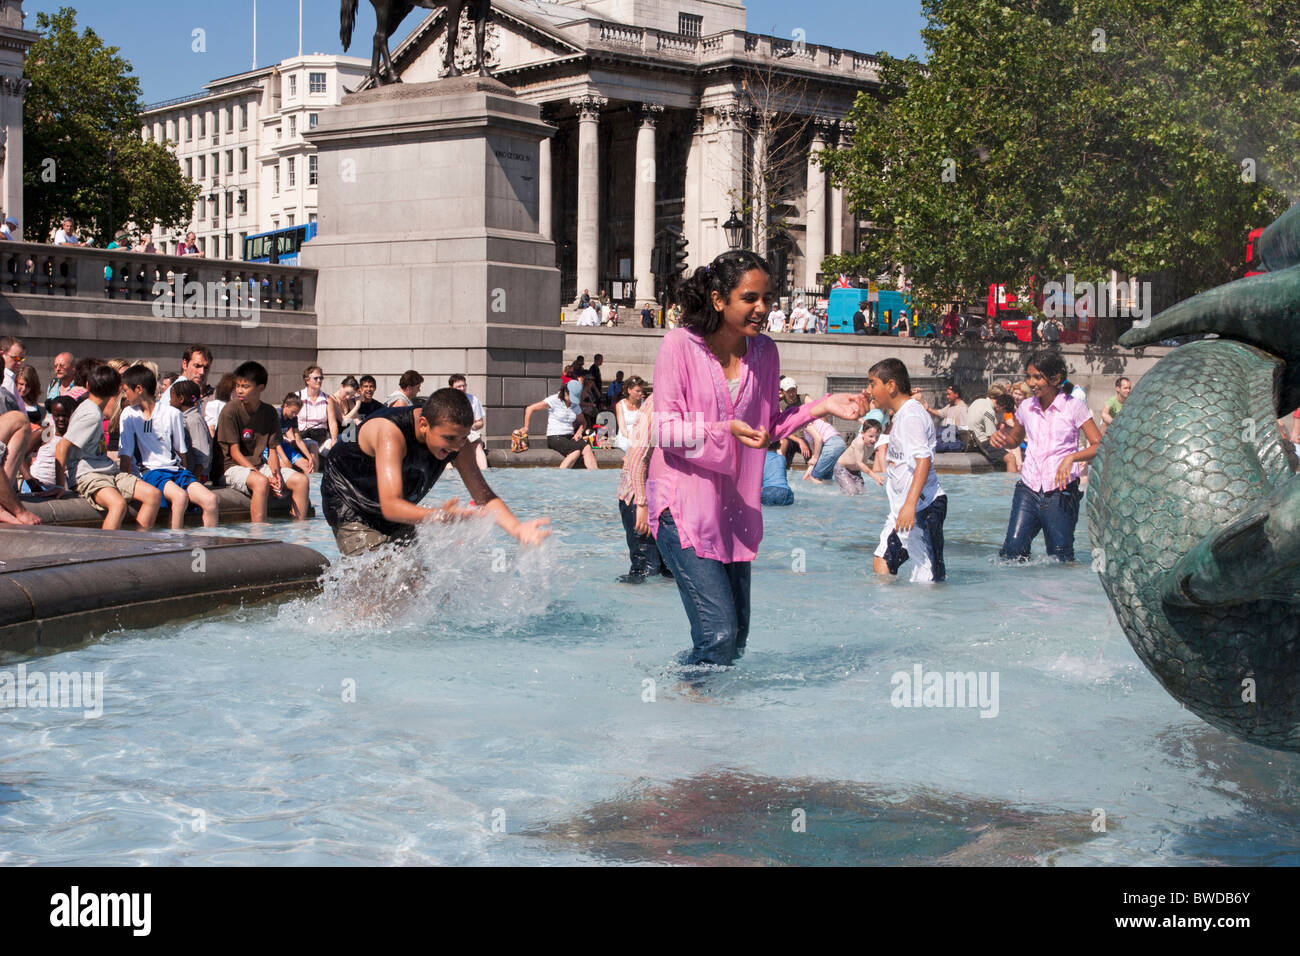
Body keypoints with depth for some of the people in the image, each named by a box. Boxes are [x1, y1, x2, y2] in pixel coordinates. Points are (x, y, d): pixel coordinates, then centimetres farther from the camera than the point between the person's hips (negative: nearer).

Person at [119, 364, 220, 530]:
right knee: (180, 496, -35)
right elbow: (125, 454, 5)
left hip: (175, 469, 2)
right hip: (150, 471, -2)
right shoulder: (129, 415, 8)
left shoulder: (172, 414, 7)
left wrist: (185, 476, 5)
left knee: (210, 500, -25)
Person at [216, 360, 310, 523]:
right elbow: (235, 453, -12)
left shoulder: (269, 412, 5)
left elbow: (272, 450, 6)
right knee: (261, 482, -37)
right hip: (235, 467, -6)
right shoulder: (230, 410, -11)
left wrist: (275, 472, -16)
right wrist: (262, 476, -21)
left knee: (301, 479, -13)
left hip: (260, 465, 6)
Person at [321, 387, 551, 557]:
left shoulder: (455, 439, -18)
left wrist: (516, 528, -39)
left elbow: (483, 495, -19)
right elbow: (390, 506, -45)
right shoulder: (391, 432, -37)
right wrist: (439, 516, -62)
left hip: (397, 511, 6)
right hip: (348, 503, -6)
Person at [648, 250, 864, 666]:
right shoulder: (680, 344, -11)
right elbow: (664, 430, -13)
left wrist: (820, 407, 1)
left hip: (733, 508, 6)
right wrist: (724, 429, -27)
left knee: (736, 639, 10)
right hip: (683, 506, -6)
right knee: (719, 634, -14)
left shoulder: (764, 352, 6)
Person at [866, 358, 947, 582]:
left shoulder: (911, 415, -14)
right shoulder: (899, 415, 17)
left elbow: (924, 460, -25)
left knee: (927, 577, -9)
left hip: (923, 506, -10)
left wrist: (910, 504, -33)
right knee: (882, 563, 10)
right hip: (902, 505, 10)